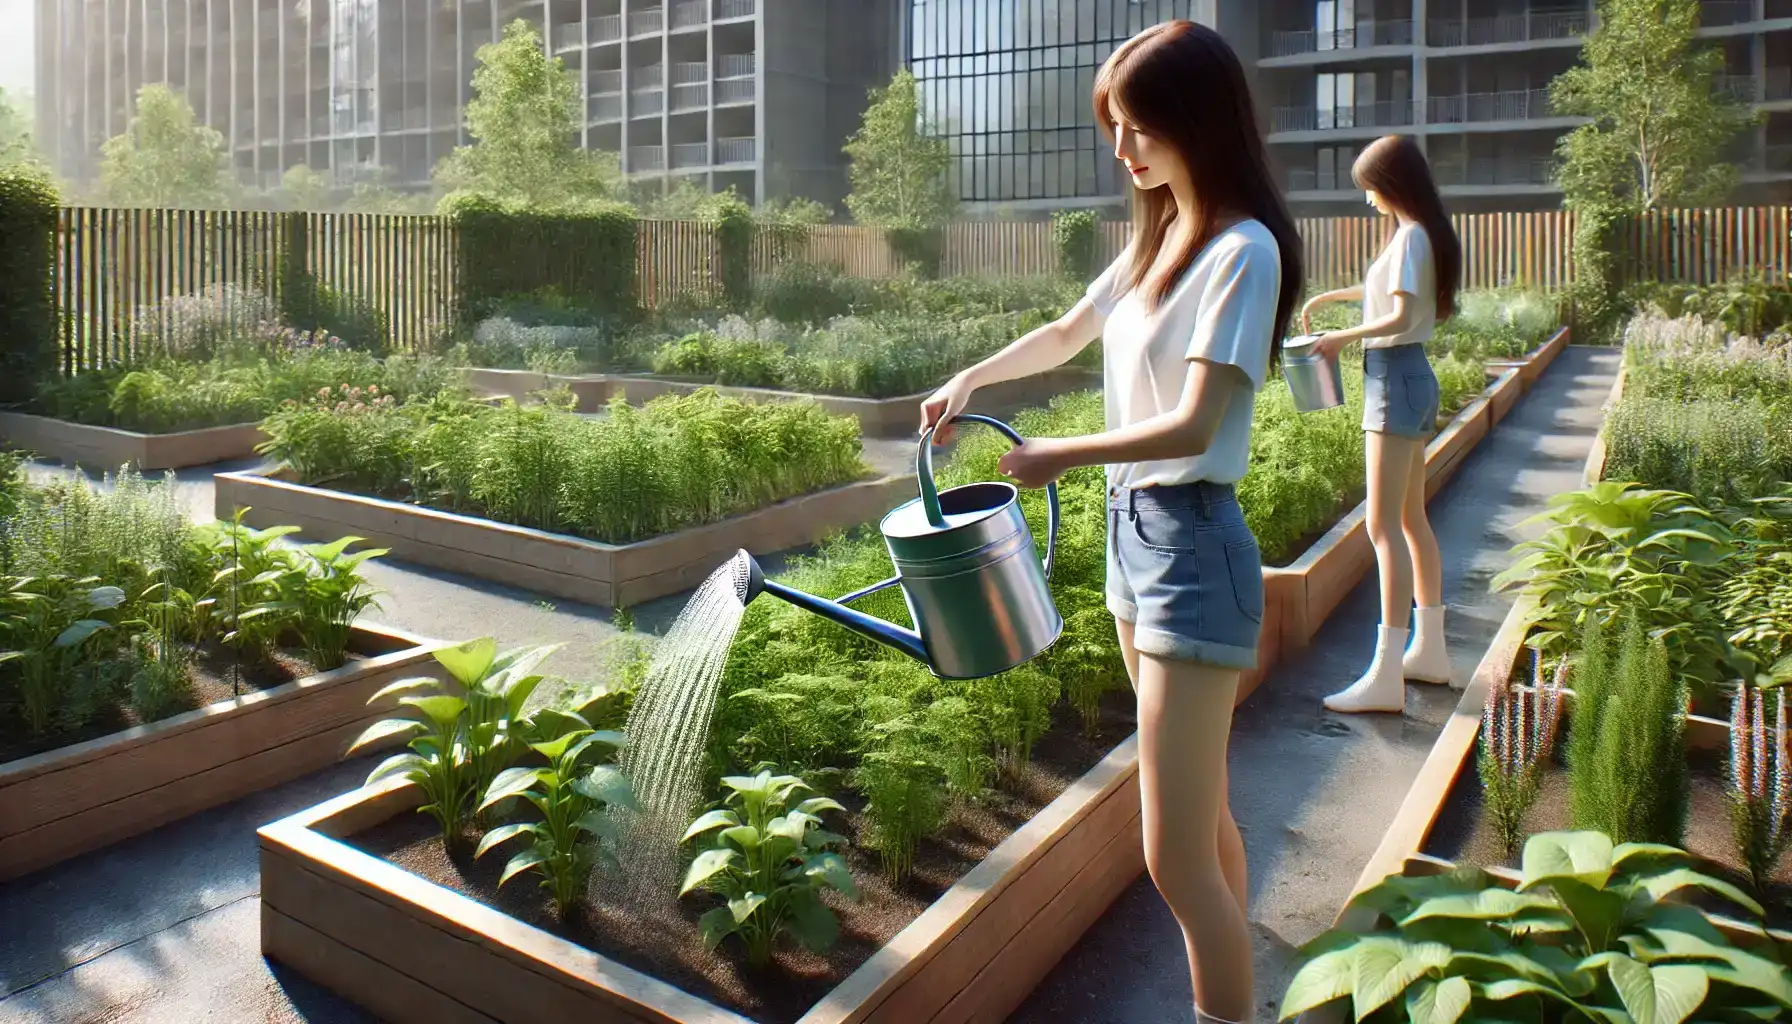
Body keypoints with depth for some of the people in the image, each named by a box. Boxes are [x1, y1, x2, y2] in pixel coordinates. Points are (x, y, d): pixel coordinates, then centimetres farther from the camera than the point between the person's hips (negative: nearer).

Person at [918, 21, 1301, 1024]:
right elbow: (1066, 335, 25)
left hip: (1191, 546, -9)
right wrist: (971, 380, 10)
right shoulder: (1158, 240, 11)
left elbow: (1193, 425, -20)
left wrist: (1063, 453, -9)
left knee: (1177, 856, -7)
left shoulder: (1242, 251, -14)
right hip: (1132, 531, 9)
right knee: (1206, 819, 19)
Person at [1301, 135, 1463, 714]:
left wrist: (1343, 338, -11)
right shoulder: (1423, 233, 15)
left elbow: (1400, 316, -24)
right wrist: (1328, 297, 31)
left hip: (1395, 378, -10)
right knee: (1411, 518, 15)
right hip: (1410, 377, 10)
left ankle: (1386, 677, -13)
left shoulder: (1410, 236, -14)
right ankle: (1428, 650, 25)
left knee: (1383, 525, -12)